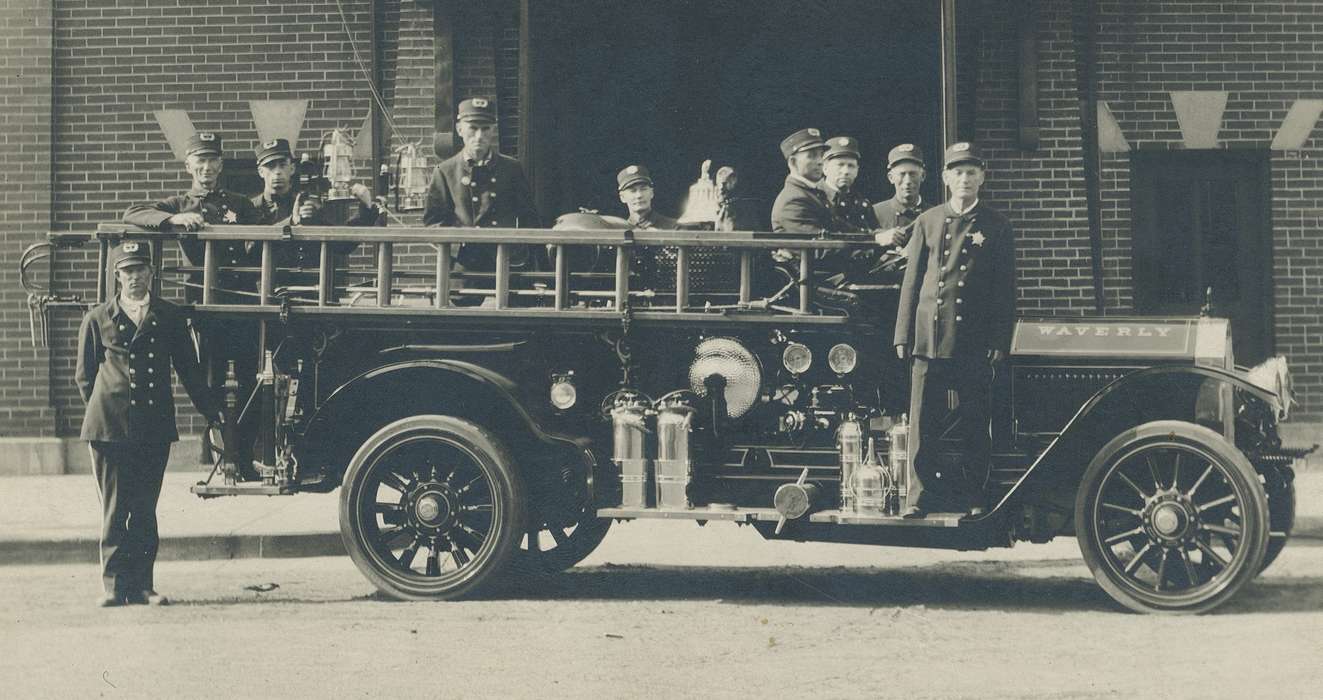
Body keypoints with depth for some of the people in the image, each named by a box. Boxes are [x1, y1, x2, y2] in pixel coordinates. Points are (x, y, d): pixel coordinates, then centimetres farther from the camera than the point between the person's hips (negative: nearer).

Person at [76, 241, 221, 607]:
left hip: (155, 426, 1)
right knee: (115, 508, 0)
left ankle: (140, 584, 8)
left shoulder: (169, 316, 10)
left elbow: (189, 370, 14)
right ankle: (114, 585, 4)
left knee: (145, 509, 4)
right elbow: (84, 375, 12)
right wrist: (102, 412, 7)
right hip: (110, 426, -1)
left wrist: (213, 412, 12)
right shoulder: (98, 318, 6)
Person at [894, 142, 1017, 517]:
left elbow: (1005, 289, 4)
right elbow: (911, 282, 10)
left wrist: (999, 342, -4)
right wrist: (903, 335, 5)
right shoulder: (927, 222, 10)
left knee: (974, 424, 3)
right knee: (923, 423, 0)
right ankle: (931, 492, 9)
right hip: (929, 339, 1)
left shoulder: (997, 227, 6)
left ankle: (973, 496, 12)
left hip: (975, 344, -1)